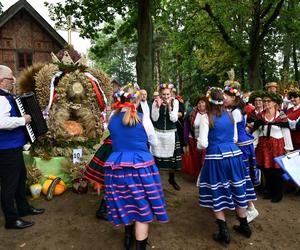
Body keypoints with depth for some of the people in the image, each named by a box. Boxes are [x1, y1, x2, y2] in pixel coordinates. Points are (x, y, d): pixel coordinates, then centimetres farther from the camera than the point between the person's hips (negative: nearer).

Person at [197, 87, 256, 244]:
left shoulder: (206, 119, -10)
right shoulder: (230, 115, 5)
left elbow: (202, 144, -13)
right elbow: (234, 137, 15)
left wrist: (199, 145, 9)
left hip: (215, 157, -5)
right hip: (233, 154, 5)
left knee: (217, 193, 8)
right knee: (237, 190, 17)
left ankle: (224, 233, 13)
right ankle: (244, 227, 33)